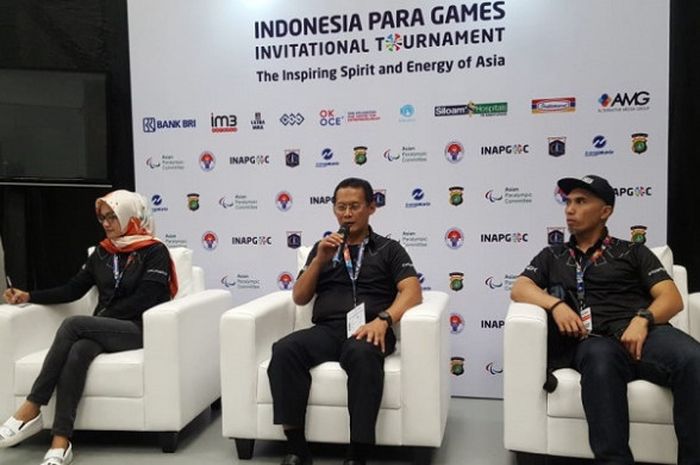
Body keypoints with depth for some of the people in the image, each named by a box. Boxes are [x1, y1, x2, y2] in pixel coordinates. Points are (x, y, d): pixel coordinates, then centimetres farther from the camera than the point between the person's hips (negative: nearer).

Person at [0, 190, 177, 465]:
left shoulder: (154, 252, -1)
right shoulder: (102, 253, 18)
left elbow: (142, 300, -10)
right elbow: (72, 290, 15)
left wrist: (102, 317, -13)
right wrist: (29, 296, 6)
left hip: (138, 329, -5)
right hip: (103, 330, 5)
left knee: (73, 324, -28)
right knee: (77, 352, -30)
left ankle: (30, 411, -24)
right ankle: (60, 443, -38)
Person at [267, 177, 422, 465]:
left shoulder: (389, 249, 16)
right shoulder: (322, 248, 24)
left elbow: (412, 292, 0)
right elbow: (299, 299, 16)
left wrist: (383, 320, -19)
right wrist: (320, 260, 0)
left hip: (367, 330, -2)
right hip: (326, 330, 3)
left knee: (363, 354, -38)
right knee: (284, 350, -29)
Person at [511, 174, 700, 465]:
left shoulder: (633, 252, 23)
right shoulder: (551, 256, 27)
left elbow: (672, 298, 11)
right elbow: (519, 289, 12)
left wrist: (643, 319, -11)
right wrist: (555, 304, -8)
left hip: (642, 333, 1)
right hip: (593, 341, 0)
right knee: (601, 359, -39)